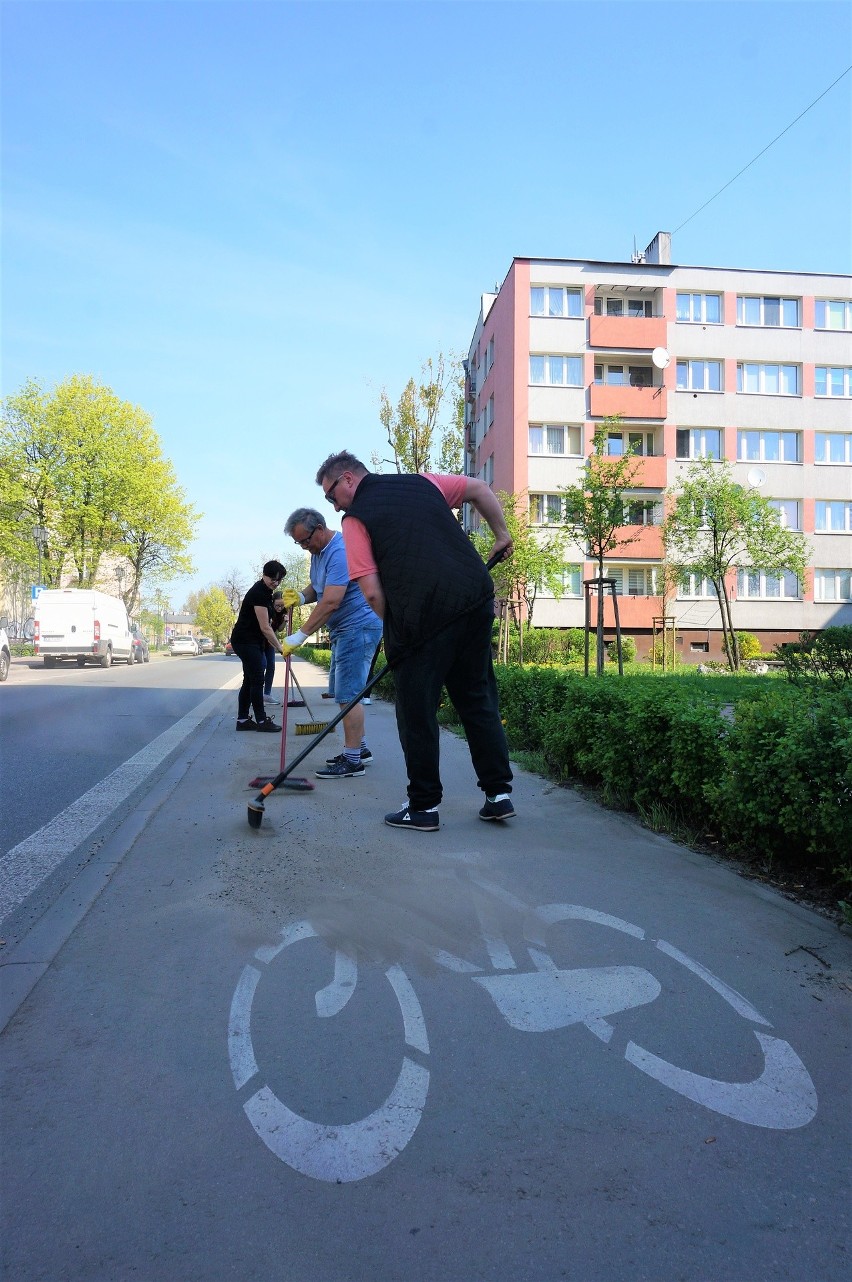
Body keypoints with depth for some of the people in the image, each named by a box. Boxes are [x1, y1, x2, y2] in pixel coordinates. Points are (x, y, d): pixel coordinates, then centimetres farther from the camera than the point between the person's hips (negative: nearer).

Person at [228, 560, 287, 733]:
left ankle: (242, 720, 12)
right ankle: (261, 721, -2)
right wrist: (279, 647, -19)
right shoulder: (259, 593, -19)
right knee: (257, 680, -7)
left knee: (249, 680, 9)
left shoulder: (265, 592, 12)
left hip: (252, 642, 10)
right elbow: (265, 627, -22)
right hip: (246, 642, -10)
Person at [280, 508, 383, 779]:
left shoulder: (340, 552, -22)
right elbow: (317, 587, 22)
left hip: (358, 626, -11)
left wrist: (300, 636, -28)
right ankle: (360, 749, 23)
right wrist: (300, 597, -2)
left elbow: (331, 603, -29)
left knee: (348, 693, -10)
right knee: (342, 691, 14)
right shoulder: (318, 551, 12)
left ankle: (352, 761, -5)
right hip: (343, 630, 11)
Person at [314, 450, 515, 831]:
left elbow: (372, 592, -4)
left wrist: (395, 629, 11)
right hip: (476, 601, 6)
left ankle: (424, 807, 14)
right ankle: (499, 795, 18)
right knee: (479, 700, 15)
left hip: (423, 617, -5)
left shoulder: (355, 518, 3)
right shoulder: (421, 483, 17)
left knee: (417, 714, 7)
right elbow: (480, 489, 20)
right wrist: (501, 533, 28)